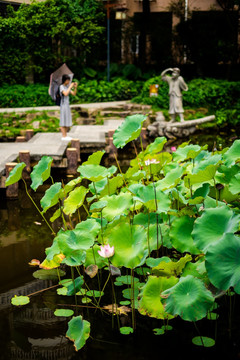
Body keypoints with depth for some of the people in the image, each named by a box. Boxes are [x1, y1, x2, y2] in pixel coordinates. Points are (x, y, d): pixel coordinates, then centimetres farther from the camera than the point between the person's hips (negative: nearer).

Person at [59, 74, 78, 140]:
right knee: (63, 120, -7)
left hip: (67, 105, 8)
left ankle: (65, 135, 14)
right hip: (63, 105, -8)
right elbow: (65, 94, -24)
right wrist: (70, 87, -18)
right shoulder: (61, 87, -8)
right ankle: (64, 136, -5)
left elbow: (74, 94, 11)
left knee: (67, 121, 9)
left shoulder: (67, 87, 14)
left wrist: (75, 87, -3)